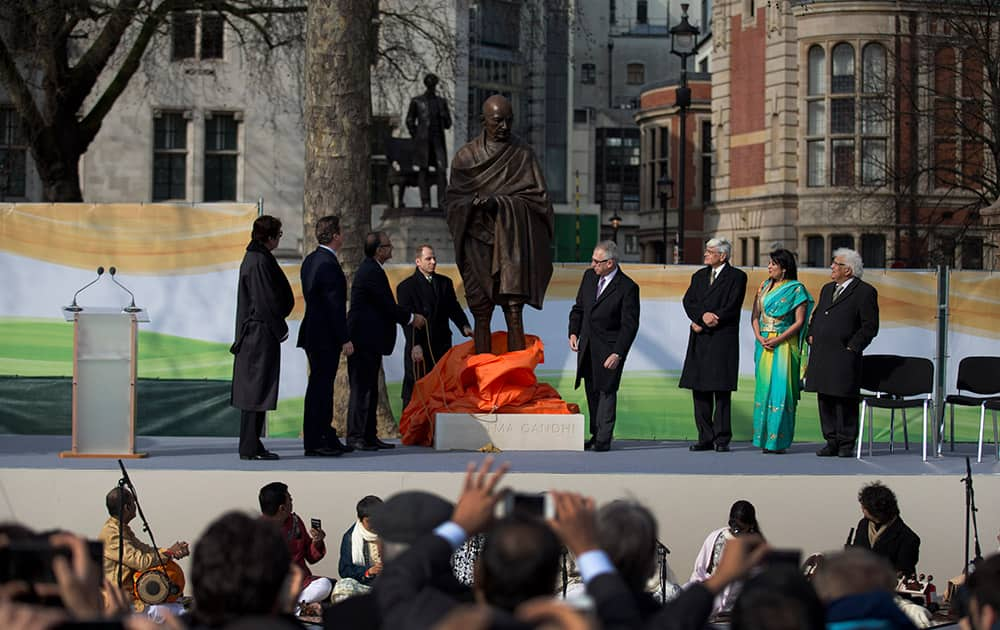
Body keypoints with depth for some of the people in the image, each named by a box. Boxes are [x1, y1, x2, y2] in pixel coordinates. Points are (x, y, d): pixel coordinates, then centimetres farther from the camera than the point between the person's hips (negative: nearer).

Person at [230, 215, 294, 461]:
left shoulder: (251, 258, 13)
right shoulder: (262, 261, -17)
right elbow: (268, 299, -19)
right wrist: (280, 328, -10)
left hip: (250, 331, 10)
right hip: (262, 332, -10)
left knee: (252, 391, 12)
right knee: (258, 387, -6)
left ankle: (250, 445, 16)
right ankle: (250, 448, -5)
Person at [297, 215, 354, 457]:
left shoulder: (310, 260, 12)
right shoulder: (329, 264, -18)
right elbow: (335, 305, -20)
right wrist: (345, 339, -17)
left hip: (312, 332, 10)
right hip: (326, 336, -10)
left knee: (321, 387, 14)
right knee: (320, 387, -6)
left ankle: (327, 438, 21)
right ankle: (314, 443, -4)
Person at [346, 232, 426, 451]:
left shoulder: (370, 269, 17)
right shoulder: (371, 272, -17)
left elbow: (384, 305, 20)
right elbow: (387, 306, -17)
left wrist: (408, 317, 13)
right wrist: (411, 318, -4)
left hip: (368, 340, 11)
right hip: (365, 340, -11)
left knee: (370, 390, 13)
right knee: (361, 388, -9)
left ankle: (369, 435, 16)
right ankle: (355, 437, -8)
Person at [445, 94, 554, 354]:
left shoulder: (523, 154, 5)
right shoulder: (465, 157, 9)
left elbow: (537, 197, 1)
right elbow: (453, 201, 9)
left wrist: (499, 203, -12)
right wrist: (473, 203, -13)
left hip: (511, 242, -2)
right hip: (478, 243, 2)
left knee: (514, 313, -11)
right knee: (481, 315, 1)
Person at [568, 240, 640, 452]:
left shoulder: (627, 288, -14)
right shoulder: (589, 276, 6)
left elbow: (630, 325, -14)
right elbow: (578, 308, 17)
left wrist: (617, 354, -19)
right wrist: (573, 333, 3)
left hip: (609, 347, -6)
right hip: (587, 345, 6)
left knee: (606, 390, -5)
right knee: (591, 390, 11)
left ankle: (604, 439, -1)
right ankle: (596, 434, 20)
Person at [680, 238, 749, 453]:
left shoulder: (737, 277, 0)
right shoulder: (699, 276, 17)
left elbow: (732, 307, -9)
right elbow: (688, 301, 6)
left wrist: (702, 323, -10)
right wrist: (702, 316, -14)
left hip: (723, 339, -5)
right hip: (699, 340, 6)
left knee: (721, 390, -6)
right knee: (699, 389, 3)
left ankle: (722, 439, -4)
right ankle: (705, 438, 8)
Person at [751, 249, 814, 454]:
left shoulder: (796, 289, -4)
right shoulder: (764, 287, 12)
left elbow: (799, 321, -9)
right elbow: (755, 316, 12)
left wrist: (778, 340, -16)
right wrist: (759, 338, -6)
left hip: (784, 345, -6)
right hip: (764, 344, 6)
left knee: (780, 389, -7)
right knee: (763, 388, 5)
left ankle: (779, 439, -5)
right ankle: (763, 437, 10)